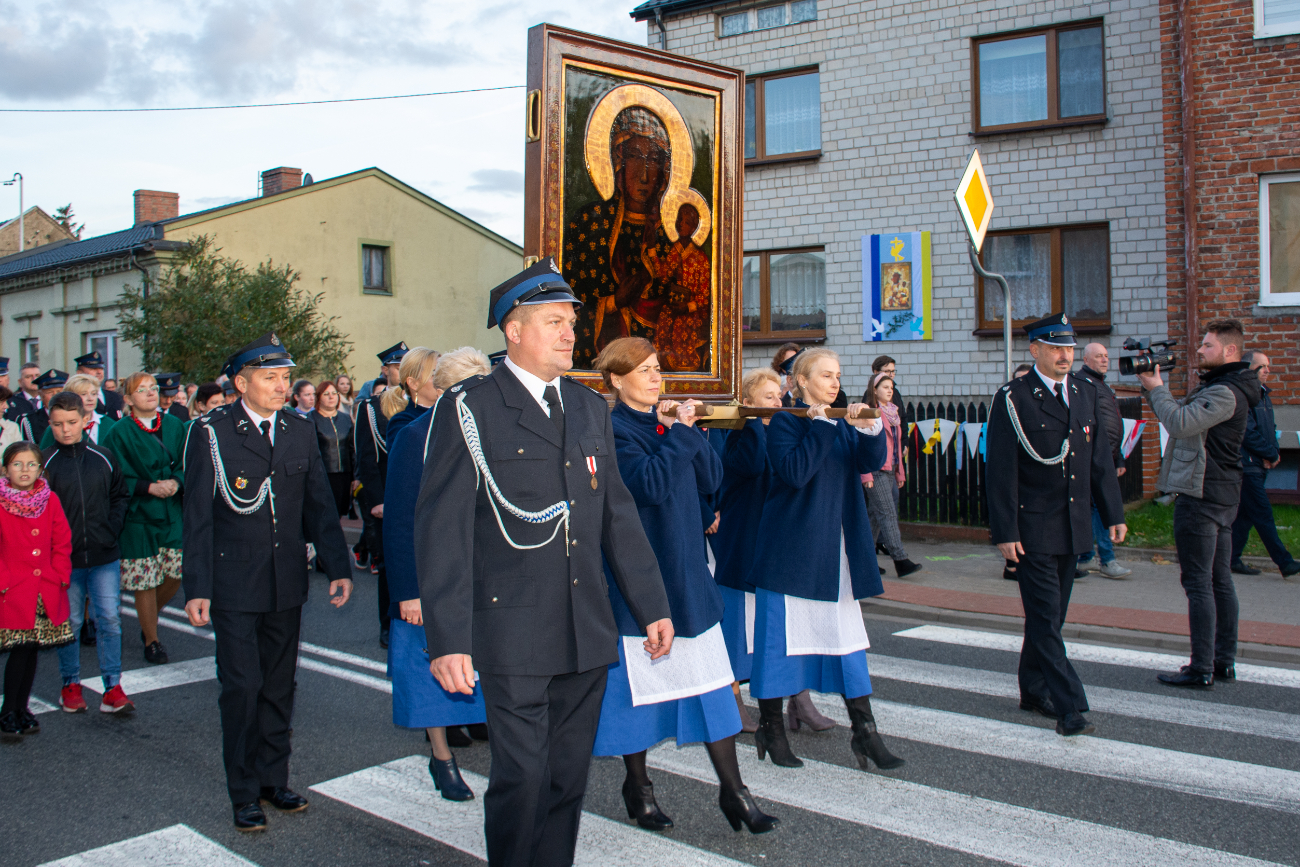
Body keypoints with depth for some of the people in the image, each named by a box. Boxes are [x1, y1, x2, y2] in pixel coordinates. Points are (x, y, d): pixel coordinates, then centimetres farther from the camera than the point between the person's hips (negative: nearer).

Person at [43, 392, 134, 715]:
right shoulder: (45, 461, -2)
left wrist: (112, 528, 1)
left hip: (104, 555, 1)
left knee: (109, 618, -1)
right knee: (69, 622, 9)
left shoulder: (102, 457, 5)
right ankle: (71, 684, 24)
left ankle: (113, 687, 6)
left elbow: (121, 495, 14)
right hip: (65, 557, -1)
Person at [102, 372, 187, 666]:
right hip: (138, 515, -3)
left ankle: (151, 616, 31)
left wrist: (175, 482, -13)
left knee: (177, 572, 1)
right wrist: (149, 487, -17)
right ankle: (151, 640, 17)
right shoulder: (120, 433, -3)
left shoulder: (174, 425, 8)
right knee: (145, 581, 0)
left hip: (173, 512, 3)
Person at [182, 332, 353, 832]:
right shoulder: (210, 432, -6)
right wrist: (196, 588, -10)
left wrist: (338, 567, 1)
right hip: (234, 585, -4)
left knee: (279, 686, 13)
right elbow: (198, 516, -6)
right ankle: (245, 793, 16)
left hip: (287, 584, 4)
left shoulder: (301, 432, 6)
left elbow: (319, 505, 8)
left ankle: (274, 780, 28)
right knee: (242, 687, 0)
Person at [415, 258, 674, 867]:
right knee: (521, 778, 0)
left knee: (569, 777, 13)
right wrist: (447, 639, -16)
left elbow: (618, 514, 15)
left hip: (588, 634, 5)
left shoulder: (590, 408, 12)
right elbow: (442, 528, -10)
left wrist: (653, 606, 12)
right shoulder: (469, 408, -6)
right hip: (513, 634, -5)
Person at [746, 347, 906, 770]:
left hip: (836, 548, 6)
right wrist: (819, 426, -19)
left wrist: (869, 430, -22)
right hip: (792, 545, -6)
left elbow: (871, 461, -4)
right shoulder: (785, 422, -6)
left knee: (847, 634, 8)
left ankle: (864, 730, 14)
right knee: (781, 633, 2)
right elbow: (795, 472, -21)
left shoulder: (843, 423, 12)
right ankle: (770, 727, 16)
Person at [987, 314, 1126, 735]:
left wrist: (1113, 512, 11)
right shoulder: (1012, 399, -9)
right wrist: (1004, 531, -15)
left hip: (1074, 527, 6)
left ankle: (1033, 690, 29)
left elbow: (1100, 458, 15)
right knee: (1045, 618, -5)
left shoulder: (1086, 392, 10)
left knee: (1050, 615, 15)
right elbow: (1001, 471, -11)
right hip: (1033, 529, -6)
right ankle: (1070, 708, -4)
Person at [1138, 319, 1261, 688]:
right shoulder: (1217, 387, 17)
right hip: (1220, 495, 11)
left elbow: (1180, 422, -26)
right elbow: (1180, 412, 16)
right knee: (1219, 580, 13)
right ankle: (1224, 661, 21)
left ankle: (1201, 669, -3)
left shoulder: (1225, 393, -17)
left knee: (1198, 583, -7)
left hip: (1202, 495, -11)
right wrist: (1153, 385, 3)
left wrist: (1154, 387, -13)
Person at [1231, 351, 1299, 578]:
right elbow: (1248, 433, -19)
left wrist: (1273, 452, 1)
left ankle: (1232, 559, 16)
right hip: (1247, 465, -9)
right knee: (1263, 515, -5)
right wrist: (1272, 454, -9)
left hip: (1259, 466, 10)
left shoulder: (1263, 395, 16)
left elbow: (1270, 428, 19)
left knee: (1245, 514, 11)